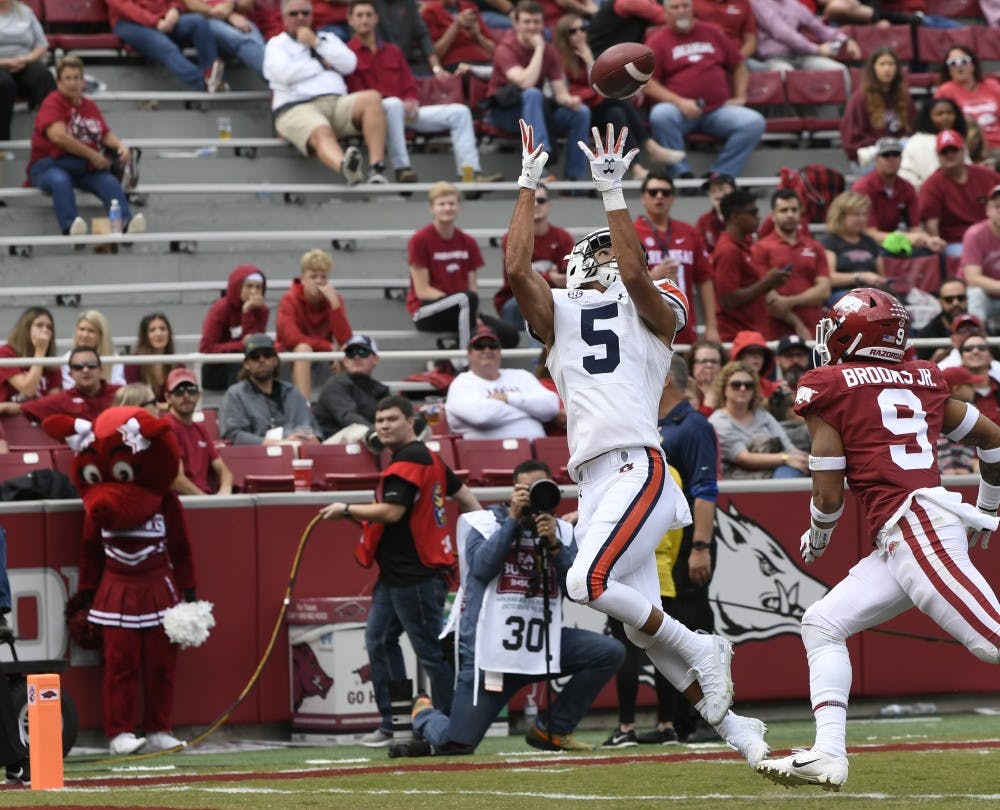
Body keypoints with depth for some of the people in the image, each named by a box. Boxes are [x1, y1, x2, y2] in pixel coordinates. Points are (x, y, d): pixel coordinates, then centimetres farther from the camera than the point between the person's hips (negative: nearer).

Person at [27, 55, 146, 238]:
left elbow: (106, 135, 17)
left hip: (86, 168, 5)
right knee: (60, 181, -39)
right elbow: (58, 136, -16)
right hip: (50, 165, -5)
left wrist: (120, 145, -8)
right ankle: (70, 226, -59)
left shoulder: (89, 106, 18)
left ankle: (126, 222, -47)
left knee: (110, 181, -25)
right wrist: (92, 155, -14)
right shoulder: (52, 103, -3)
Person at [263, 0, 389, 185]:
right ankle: (345, 167, -73)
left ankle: (377, 168, -39)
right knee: (321, 132, -39)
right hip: (296, 108, -4)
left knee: (372, 98, -27)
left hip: (336, 103, 4)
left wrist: (316, 43, 6)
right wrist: (322, 64, 8)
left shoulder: (327, 38, 30)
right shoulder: (276, 44, 19)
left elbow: (349, 64, 12)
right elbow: (284, 73, -3)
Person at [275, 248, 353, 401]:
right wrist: (328, 347, -25)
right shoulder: (289, 300, -11)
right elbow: (291, 337, -26)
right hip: (290, 361, -3)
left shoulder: (334, 299, -4)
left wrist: (334, 303, -26)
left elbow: (345, 340, -18)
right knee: (303, 348, -36)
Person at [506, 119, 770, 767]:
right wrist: (529, 188, 5)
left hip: (637, 466, -6)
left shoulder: (655, 312, 9)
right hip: (593, 481, 6)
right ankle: (732, 726, 15)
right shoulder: (559, 315, 20)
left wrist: (613, 193, -12)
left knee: (589, 582, -24)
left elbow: (637, 276, -12)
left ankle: (703, 650, -5)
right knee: (642, 628, 5)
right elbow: (517, 269, 6)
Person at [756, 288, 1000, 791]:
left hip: (914, 526, -8)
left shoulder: (828, 389, 0)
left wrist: (816, 540, 20)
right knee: (822, 623, 12)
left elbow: (829, 495, -1)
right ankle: (828, 754, 2)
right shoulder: (923, 381, 18)